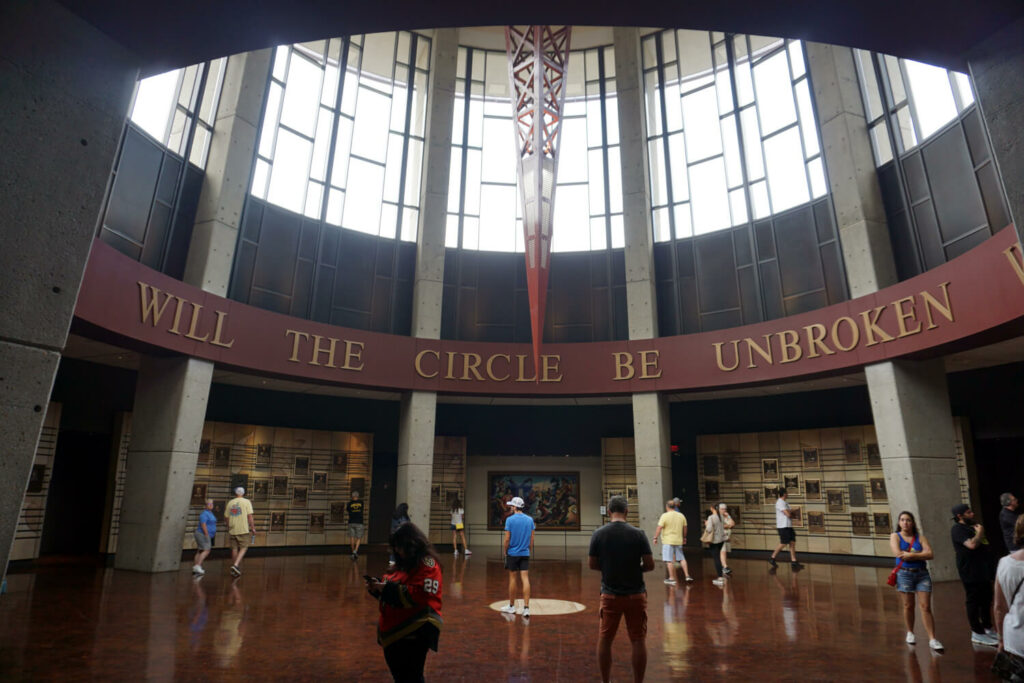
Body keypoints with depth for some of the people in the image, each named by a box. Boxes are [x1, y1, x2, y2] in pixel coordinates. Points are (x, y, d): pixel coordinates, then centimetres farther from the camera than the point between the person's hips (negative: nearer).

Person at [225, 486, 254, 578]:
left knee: (234, 549, 11)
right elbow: (249, 516, -8)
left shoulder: (230, 503, 10)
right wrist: (253, 528, -3)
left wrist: (228, 528, 27)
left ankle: (235, 571, 17)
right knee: (243, 548, 2)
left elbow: (226, 517, 13)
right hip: (243, 530, -4)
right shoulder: (246, 502, -2)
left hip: (232, 530, 4)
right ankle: (236, 565, -17)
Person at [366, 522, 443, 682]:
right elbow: (392, 590, 21)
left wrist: (387, 588, -22)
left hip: (415, 632, -9)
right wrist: (377, 587, 0)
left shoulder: (427, 563, -15)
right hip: (394, 630, 9)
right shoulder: (402, 562, 12)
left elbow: (420, 596, -24)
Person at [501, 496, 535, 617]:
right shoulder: (530, 519, 2)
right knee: (525, 579, 0)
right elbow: (531, 539, 6)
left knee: (513, 579, 8)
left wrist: (504, 552, 4)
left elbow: (507, 539, -10)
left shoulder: (510, 519, -10)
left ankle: (511, 606, 21)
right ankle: (526, 608, -6)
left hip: (512, 553, -3)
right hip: (525, 553, 3)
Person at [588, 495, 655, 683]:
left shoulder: (598, 534, -7)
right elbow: (650, 565, -8)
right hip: (636, 595, -1)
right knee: (639, 640, 10)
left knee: (604, 640, 14)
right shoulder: (638, 534, -10)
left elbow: (593, 565, -1)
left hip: (610, 595, 1)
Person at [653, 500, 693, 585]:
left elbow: (659, 528, -13)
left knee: (669, 560, 0)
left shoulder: (665, 516, -10)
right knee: (682, 559, 16)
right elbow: (684, 528, 14)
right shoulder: (681, 515, 6)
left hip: (668, 541, -5)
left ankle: (672, 578, 3)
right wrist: (684, 537, 27)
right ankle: (687, 576, 15)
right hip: (678, 541, 5)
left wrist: (655, 538, -5)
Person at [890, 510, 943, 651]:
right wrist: (920, 553, -6)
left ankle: (932, 639, -1)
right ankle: (910, 633, 22)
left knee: (926, 607, -4)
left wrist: (911, 555, -14)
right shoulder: (895, 536, 4)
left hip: (922, 574, 1)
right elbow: (898, 553, -12)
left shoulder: (920, 536, 7)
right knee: (908, 605, 4)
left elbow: (930, 554, -6)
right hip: (905, 574, -1)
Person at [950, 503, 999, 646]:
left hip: (982, 570, 10)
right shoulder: (957, 529, -15)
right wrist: (980, 532, -13)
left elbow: (984, 543, 24)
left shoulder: (972, 526, 16)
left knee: (986, 599, 17)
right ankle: (977, 633, 4)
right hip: (970, 572, -10)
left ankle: (987, 628, 30)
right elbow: (972, 544, -27)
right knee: (973, 602, -3)